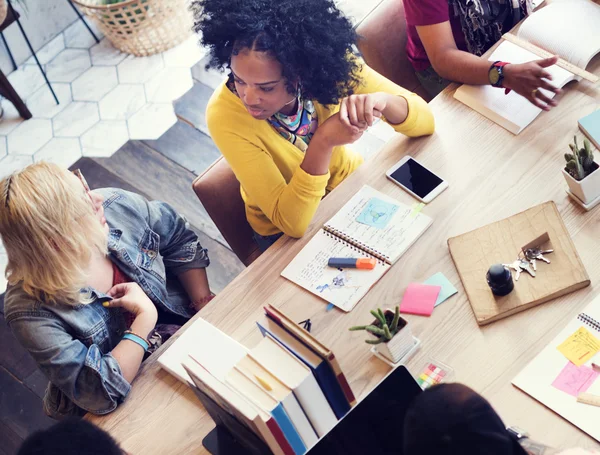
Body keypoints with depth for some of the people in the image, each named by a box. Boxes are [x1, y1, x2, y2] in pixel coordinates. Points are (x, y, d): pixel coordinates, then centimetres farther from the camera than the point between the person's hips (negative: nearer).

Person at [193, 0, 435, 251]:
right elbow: (291, 222, -31)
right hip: (287, 232, -4)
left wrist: (384, 101, -41)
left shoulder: (327, 62, -24)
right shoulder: (224, 115, -31)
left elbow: (425, 121, -20)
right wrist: (323, 142, -45)